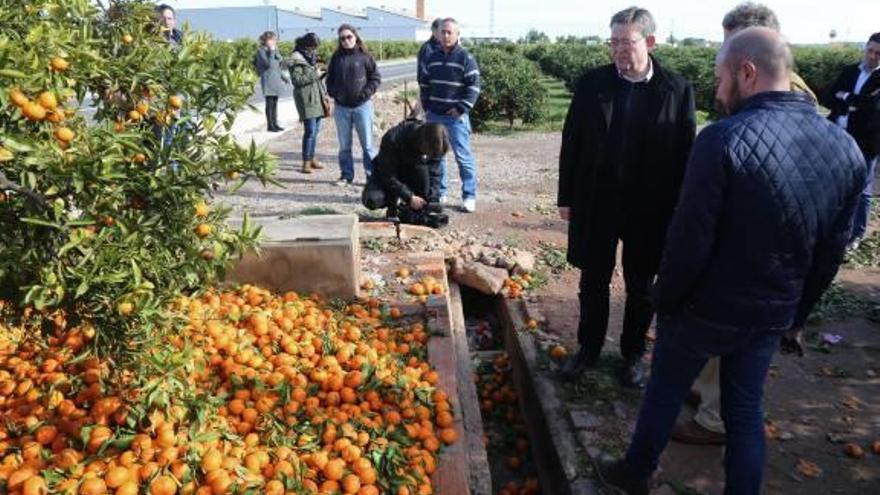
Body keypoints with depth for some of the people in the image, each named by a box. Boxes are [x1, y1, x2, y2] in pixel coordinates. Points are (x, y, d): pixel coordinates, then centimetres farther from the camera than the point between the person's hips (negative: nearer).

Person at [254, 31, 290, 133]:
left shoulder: (274, 50, 15)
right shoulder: (261, 51, -9)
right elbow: (268, 64, -22)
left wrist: (285, 77, 22)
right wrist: (272, 51, -18)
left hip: (276, 80, 8)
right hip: (268, 80, -8)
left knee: (275, 103, 12)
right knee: (270, 103, -5)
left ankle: (275, 123, 19)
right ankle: (270, 125, 0)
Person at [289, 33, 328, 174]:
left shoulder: (312, 57, 19)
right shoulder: (296, 60, -7)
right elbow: (296, 80, -14)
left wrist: (324, 92, 19)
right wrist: (314, 75, -18)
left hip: (317, 98, 8)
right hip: (306, 99, -8)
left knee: (316, 130, 10)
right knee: (310, 130, -12)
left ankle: (311, 158, 20)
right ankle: (306, 162, -7)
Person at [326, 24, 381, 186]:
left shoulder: (365, 56, -1)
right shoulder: (336, 57, 6)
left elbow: (376, 78, 0)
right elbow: (330, 79, 14)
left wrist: (366, 93, -11)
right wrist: (333, 93, -2)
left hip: (362, 106, -3)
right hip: (341, 107, 3)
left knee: (367, 144, 2)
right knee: (344, 145, 9)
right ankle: (346, 175, 19)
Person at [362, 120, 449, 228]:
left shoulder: (434, 145, -21)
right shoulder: (393, 140, -34)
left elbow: (434, 174, -15)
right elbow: (388, 176, -29)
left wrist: (433, 201, -26)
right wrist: (409, 197, -33)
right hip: (386, 173, -3)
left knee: (422, 168, -33)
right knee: (372, 200, -31)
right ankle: (393, 201, 3)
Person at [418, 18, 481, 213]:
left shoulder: (465, 57, -5)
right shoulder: (432, 57, 11)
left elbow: (474, 85, -8)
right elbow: (424, 83, 19)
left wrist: (462, 108, -14)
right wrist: (426, 107, 12)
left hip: (456, 116, -5)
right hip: (434, 115, 6)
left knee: (463, 156, -6)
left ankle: (469, 196, 1)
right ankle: (439, 192, 22)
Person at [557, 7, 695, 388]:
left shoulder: (677, 90, -6)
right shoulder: (592, 84, -3)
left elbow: (685, 154, -3)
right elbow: (571, 142, 2)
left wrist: (677, 210, -5)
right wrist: (566, 197, 2)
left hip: (649, 209, -1)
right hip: (595, 203, 1)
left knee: (640, 287, 14)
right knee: (593, 282, 14)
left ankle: (633, 353, 35)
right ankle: (589, 348, 34)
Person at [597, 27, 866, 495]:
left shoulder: (724, 139, -24)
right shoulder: (847, 150, -3)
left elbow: (689, 241, -21)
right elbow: (831, 254, 5)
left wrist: (664, 300, -5)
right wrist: (795, 313, 17)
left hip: (704, 310, -4)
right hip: (770, 316, 5)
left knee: (664, 393, 17)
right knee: (746, 411, 20)